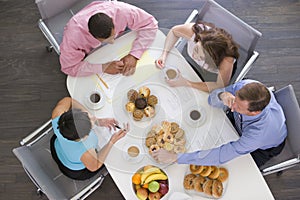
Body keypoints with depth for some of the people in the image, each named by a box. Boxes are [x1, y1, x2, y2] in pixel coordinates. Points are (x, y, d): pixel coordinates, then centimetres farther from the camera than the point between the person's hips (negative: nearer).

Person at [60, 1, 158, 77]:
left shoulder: (121, 10, -41)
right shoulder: (74, 34, -43)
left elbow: (150, 24, -30)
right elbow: (69, 67, -34)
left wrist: (134, 55, -41)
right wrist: (103, 67, -44)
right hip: (89, 54, -2)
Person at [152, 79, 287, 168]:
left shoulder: (261, 129, -48)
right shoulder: (245, 86, -35)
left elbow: (222, 156, -47)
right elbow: (212, 99, -20)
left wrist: (175, 157, -47)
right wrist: (222, 95, -47)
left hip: (263, 148, -5)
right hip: (241, 125, 5)